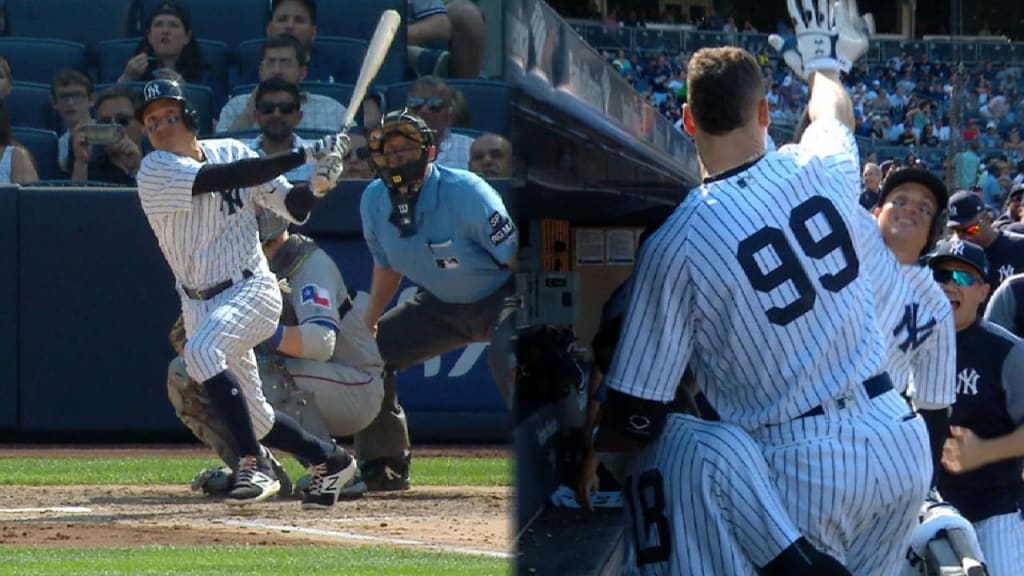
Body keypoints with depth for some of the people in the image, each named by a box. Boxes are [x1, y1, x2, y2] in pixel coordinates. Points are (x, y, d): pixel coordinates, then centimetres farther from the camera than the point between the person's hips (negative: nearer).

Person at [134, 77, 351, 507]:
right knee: (255, 419, 6)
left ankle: (254, 467, -31)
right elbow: (228, 178, -22)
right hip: (198, 304, 2)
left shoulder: (231, 151, 1)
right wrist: (306, 155, -23)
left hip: (252, 290, -2)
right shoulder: (156, 170, -9)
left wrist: (315, 186, -17)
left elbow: (290, 207, 6)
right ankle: (329, 461, 31)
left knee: (201, 351, -32)